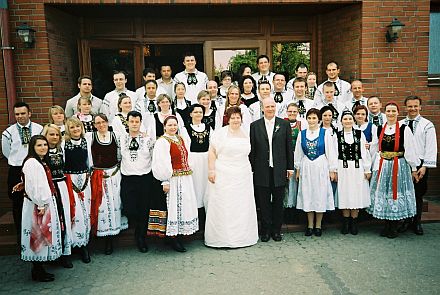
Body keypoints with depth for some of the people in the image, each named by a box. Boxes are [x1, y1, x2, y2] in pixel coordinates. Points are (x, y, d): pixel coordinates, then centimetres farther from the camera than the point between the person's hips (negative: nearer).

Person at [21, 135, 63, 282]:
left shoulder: (42, 162, 13)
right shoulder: (32, 162, -15)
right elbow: (33, 186, -21)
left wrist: (45, 204, 13)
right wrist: (41, 205, -20)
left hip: (46, 203, 9)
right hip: (38, 205, -9)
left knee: (43, 235, 14)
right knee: (38, 235, -1)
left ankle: (39, 269, 24)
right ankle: (37, 272, 11)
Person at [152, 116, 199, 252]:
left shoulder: (180, 139, 14)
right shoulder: (162, 142, -9)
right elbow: (162, 164, -15)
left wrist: (188, 175, 16)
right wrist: (165, 181, -19)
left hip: (186, 178, 8)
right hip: (173, 180, -8)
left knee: (185, 205, 11)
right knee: (174, 206, -3)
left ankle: (179, 234, 23)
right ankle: (173, 239, 7)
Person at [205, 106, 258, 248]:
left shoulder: (246, 134, 12)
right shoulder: (220, 133, -2)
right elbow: (212, 152, -4)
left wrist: (249, 171, 15)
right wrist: (211, 170, -12)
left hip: (243, 176, 5)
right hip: (224, 176, -4)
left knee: (243, 206, 8)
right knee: (223, 207, 0)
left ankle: (242, 235, 20)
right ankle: (221, 237, 9)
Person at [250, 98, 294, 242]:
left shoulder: (284, 124, 6)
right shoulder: (255, 125, 4)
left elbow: (289, 147, 6)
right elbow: (252, 149, 3)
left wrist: (290, 167, 3)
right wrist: (252, 168, -1)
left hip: (279, 170, 1)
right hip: (262, 171, 0)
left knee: (278, 202, 8)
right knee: (264, 203, 7)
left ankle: (276, 230, 20)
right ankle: (265, 230, 18)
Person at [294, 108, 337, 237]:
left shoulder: (325, 133, -2)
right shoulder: (302, 134, 5)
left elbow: (330, 152, -2)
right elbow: (298, 153, 10)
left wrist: (332, 170, -3)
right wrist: (298, 170, 10)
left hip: (321, 168, -2)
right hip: (306, 168, 2)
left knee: (320, 195, 3)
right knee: (307, 196, 6)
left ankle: (318, 225, 16)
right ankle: (310, 225, 17)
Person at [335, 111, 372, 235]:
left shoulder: (360, 134, 5)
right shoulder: (337, 135, 2)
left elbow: (365, 152, 3)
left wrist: (367, 169, 1)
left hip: (358, 168, 1)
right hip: (343, 168, -1)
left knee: (357, 195, 4)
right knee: (344, 195, 4)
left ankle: (354, 223, 14)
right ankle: (346, 224, 15)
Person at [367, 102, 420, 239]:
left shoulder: (404, 129, -6)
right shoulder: (380, 129, 7)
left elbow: (410, 150, -5)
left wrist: (414, 168, -4)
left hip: (399, 166, -4)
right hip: (382, 166, 4)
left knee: (396, 194, 3)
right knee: (382, 194, 7)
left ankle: (394, 227, 16)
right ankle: (387, 226, 21)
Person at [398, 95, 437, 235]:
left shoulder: (427, 125, 0)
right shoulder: (400, 124, 7)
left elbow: (431, 147, -4)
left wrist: (425, 166, -11)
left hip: (419, 164, -2)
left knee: (418, 194, 7)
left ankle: (417, 222, 19)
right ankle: (406, 220, 20)